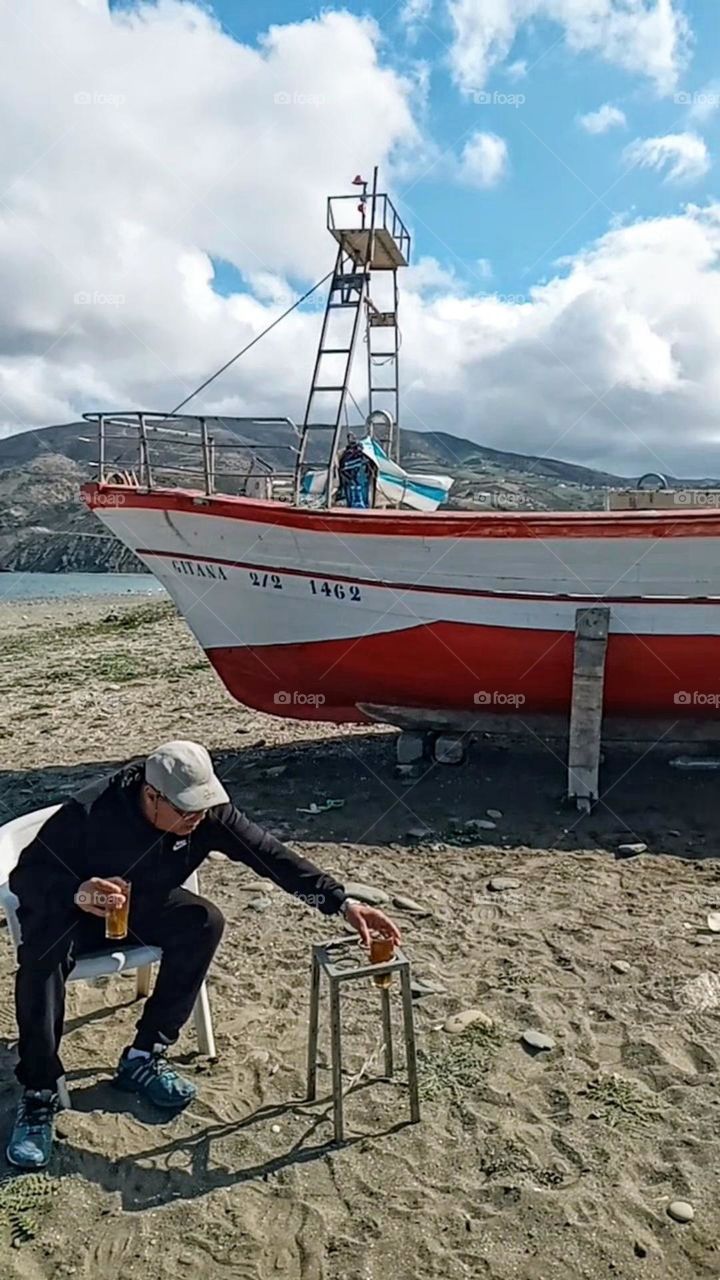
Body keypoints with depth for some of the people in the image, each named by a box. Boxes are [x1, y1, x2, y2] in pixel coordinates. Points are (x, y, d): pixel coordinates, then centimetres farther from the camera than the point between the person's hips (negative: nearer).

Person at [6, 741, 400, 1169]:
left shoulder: (207, 813, -22)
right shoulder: (89, 813, -32)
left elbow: (270, 854, -25)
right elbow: (25, 875, -25)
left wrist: (343, 902, -33)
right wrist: (77, 892, -47)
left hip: (143, 904, 4)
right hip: (73, 907, -3)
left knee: (204, 923, -25)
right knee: (45, 953, -35)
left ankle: (144, 1057, -11)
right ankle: (40, 1095, -19)